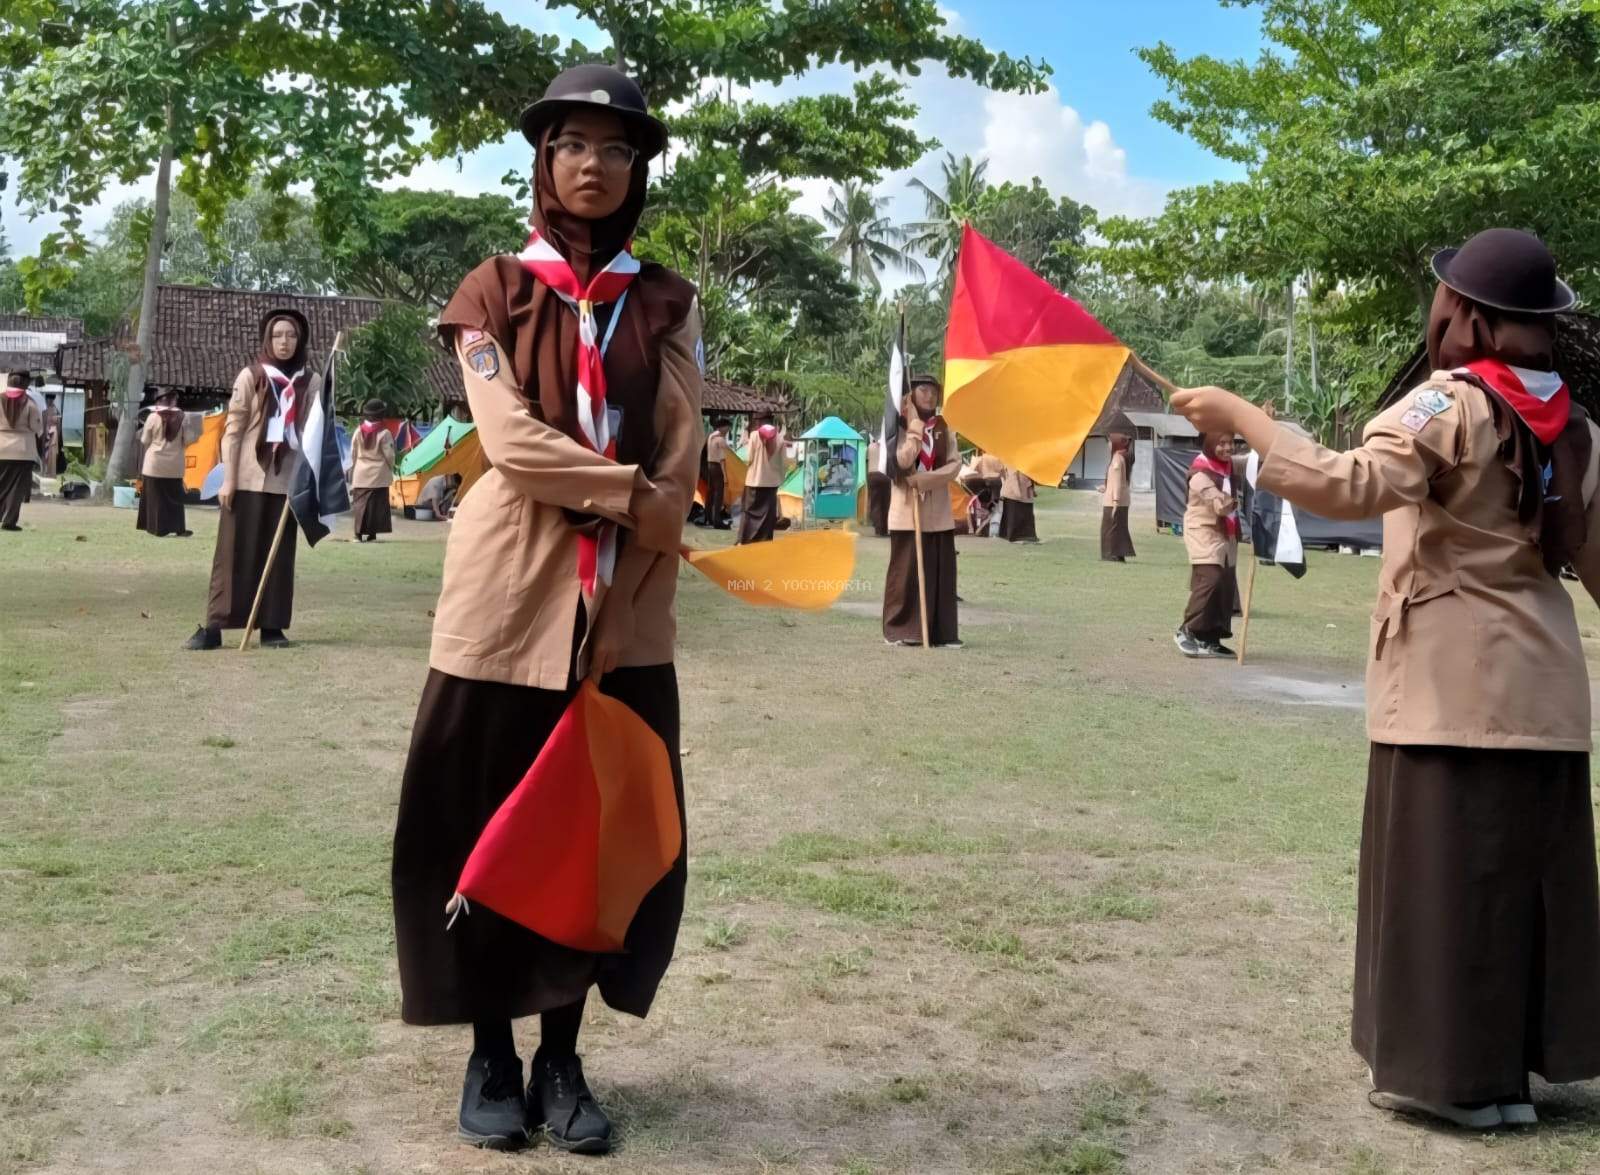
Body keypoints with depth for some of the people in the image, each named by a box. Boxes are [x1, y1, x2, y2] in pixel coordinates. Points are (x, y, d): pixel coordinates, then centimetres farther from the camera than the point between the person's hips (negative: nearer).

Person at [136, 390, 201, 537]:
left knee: (156, 496, 6)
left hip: (155, 463, -1)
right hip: (174, 464, 1)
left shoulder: (153, 417, -7)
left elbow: (145, 441, -1)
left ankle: (157, 528, 5)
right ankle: (179, 528, 8)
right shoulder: (182, 417, -5)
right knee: (175, 497, 10)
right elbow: (188, 440, -4)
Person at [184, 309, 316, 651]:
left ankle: (272, 626, 11)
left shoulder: (311, 382, 5)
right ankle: (213, 626, 2)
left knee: (279, 555, 5)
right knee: (234, 552, 0)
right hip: (248, 478, -2)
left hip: (287, 480, 2)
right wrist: (228, 479, -7)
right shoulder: (250, 376, 0)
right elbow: (233, 429, -2)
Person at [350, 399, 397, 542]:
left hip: (361, 473, 3)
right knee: (376, 504, 1)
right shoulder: (384, 433, -11)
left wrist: (354, 467, 21)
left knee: (360, 503, 5)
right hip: (378, 473, -3)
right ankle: (372, 534, -1)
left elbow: (353, 453, 7)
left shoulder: (358, 431, 1)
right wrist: (391, 468, 9)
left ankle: (359, 534, 2)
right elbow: (389, 455, -8)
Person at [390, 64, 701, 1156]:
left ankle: (562, 1057, 17)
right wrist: (626, 494, -13)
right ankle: (492, 1055, 17)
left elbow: (681, 456, 0)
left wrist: (627, 593, -10)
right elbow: (511, 439, -9)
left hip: (626, 604, 2)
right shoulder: (495, 290, 5)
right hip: (509, 594, -2)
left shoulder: (668, 303, 10)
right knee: (487, 824, 2)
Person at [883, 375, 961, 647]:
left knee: (941, 572, 2)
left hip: (938, 512, 3)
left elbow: (954, 464, -2)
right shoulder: (899, 426, -1)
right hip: (907, 510, -3)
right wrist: (915, 426, -21)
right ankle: (900, 630, 5)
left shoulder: (944, 427, 9)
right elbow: (903, 461, -18)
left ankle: (942, 632, 5)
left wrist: (923, 479, -14)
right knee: (905, 571, -2)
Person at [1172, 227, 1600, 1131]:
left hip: (1455, 682, -7)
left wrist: (1240, 416, -22)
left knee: (1449, 871, 1)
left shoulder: (1452, 404, -12)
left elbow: (1352, 486, -28)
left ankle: (1465, 1073, 9)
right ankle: (1525, 1055, 23)